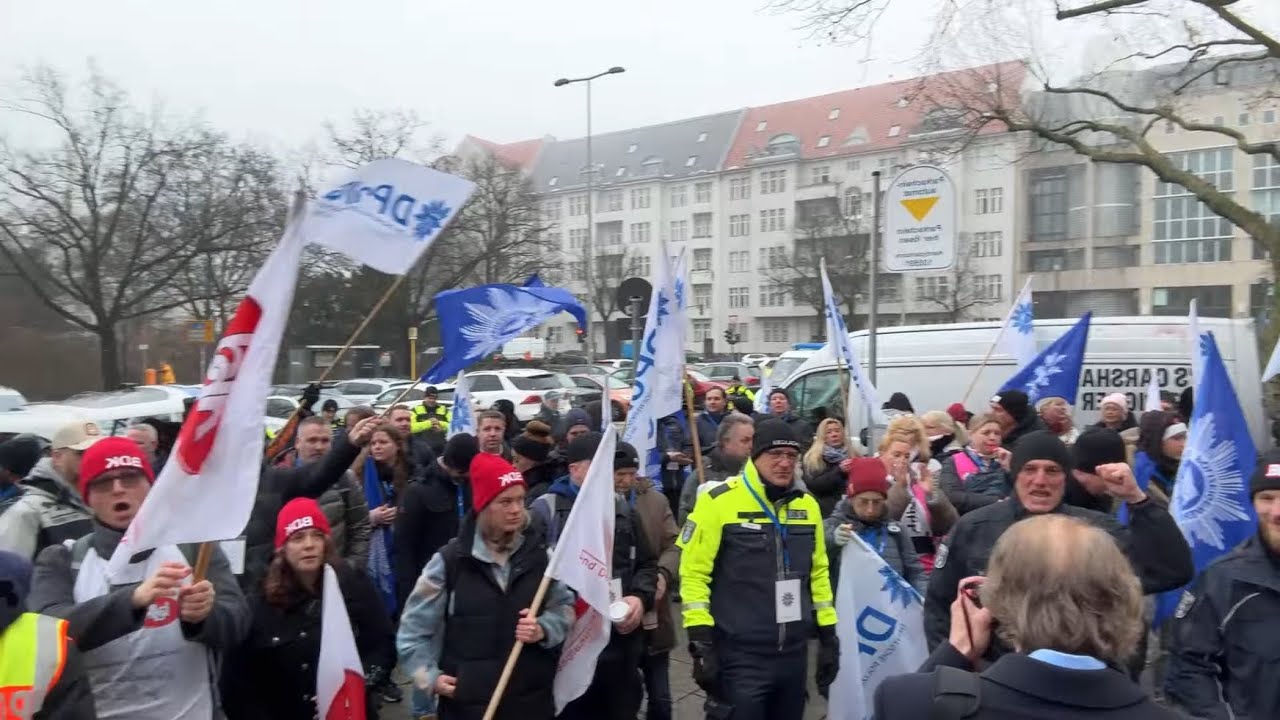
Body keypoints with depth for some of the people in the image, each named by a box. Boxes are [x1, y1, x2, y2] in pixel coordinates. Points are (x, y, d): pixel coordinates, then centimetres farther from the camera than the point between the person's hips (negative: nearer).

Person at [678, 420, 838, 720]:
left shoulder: (806, 504, 8)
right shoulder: (719, 501, -11)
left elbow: (819, 573, 15)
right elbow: (694, 574, -11)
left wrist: (828, 636, 13)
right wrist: (701, 645, -14)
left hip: (794, 651, 6)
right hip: (740, 654, -6)